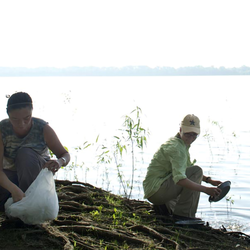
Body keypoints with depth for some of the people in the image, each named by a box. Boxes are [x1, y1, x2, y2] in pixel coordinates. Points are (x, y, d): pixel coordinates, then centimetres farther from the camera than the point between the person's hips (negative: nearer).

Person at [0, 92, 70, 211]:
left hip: (37, 173, -1)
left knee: (25, 153, -33)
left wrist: (60, 162, -36)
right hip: (11, 175, 1)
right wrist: (14, 189, -47)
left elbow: (65, 155, -9)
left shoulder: (43, 128, -20)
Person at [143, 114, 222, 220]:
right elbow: (179, 179, -32)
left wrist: (209, 180, 10)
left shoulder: (182, 144, 13)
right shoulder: (176, 148, -20)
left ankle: (165, 206, 14)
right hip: (156, 190, -10)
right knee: (196, 171, -18)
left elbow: (188, 167, 25)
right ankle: (183, 214, -17)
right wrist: (206, 189, -39)